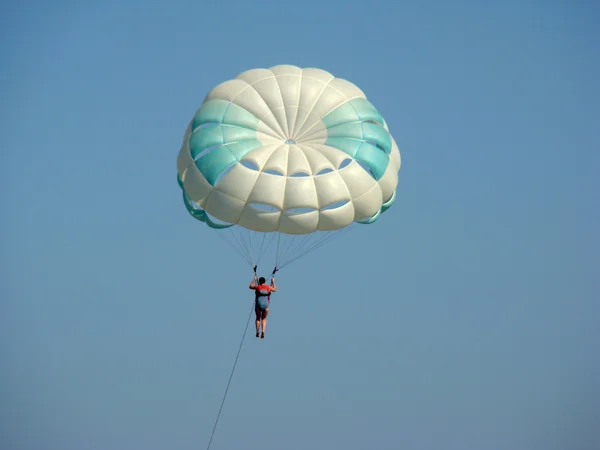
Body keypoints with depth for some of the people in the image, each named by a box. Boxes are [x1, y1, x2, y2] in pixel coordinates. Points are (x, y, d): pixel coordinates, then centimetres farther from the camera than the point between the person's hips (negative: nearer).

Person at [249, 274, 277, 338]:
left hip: (258, 305, -1)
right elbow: (275, 289, 19)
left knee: (258, 318, 20)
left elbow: (251, 286, 16)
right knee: (264, 319, 16)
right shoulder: (268, 287, -1)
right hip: (266, 305, 1)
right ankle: (263, 331, -6)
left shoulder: (257, 287, -4)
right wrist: (273, 282, 28)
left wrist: (254, 280, 26)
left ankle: (257, 332, 14)